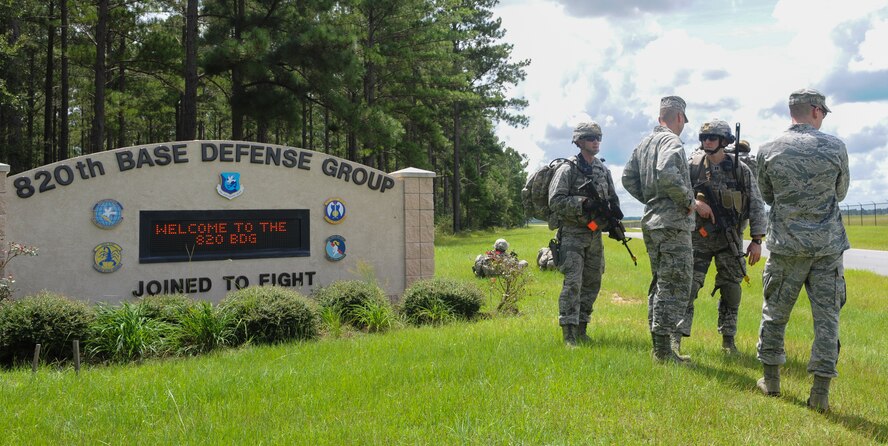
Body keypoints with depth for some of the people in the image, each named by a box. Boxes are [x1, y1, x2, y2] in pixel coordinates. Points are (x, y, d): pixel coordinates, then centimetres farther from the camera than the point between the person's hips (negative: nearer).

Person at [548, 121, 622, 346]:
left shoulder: (603, 170, 14)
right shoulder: (567, 170, -6)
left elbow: (613, 199, 20)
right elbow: (555, 201, -14)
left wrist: (613, 215, -1)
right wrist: (584, 204, -23)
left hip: (595, 234, 7)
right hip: (573, 234, -7)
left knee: (592, 283, 9)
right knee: (573, 283, -13)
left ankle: (581, 329, 19)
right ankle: (568, 333, -12)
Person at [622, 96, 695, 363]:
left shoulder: (644, 143, 15)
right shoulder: (672, 141, -12)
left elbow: (628, 178, 16)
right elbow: (667, 173, -29)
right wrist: (688, 200, -16)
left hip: (651, 223, 9)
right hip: (673, 224, -9)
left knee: (660, 285, 16)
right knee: (675, 287, -5)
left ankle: (658, 346, 20)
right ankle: (663, 350, -5)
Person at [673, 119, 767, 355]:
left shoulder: (741, 171, 0)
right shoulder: (693, 166, 0)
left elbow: (756, 206, 2)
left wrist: (757, 240, -2)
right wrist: (695, 202, -21)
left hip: (730, 238, 1)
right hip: (699, 236, -1)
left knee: (731, 291, 7)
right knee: (688, 286, -7)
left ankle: (728, 339, 19)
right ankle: (676, 337, -5)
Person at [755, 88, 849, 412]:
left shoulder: (768, 152, -3)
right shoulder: (835, 147, -4)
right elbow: (841, 193, 11)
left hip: (786, 244, 0)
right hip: (828, 245, 0)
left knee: (775, 312, 13)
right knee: (826, 316, 4)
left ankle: (771, 379, 22)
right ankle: (820, 392, 3)